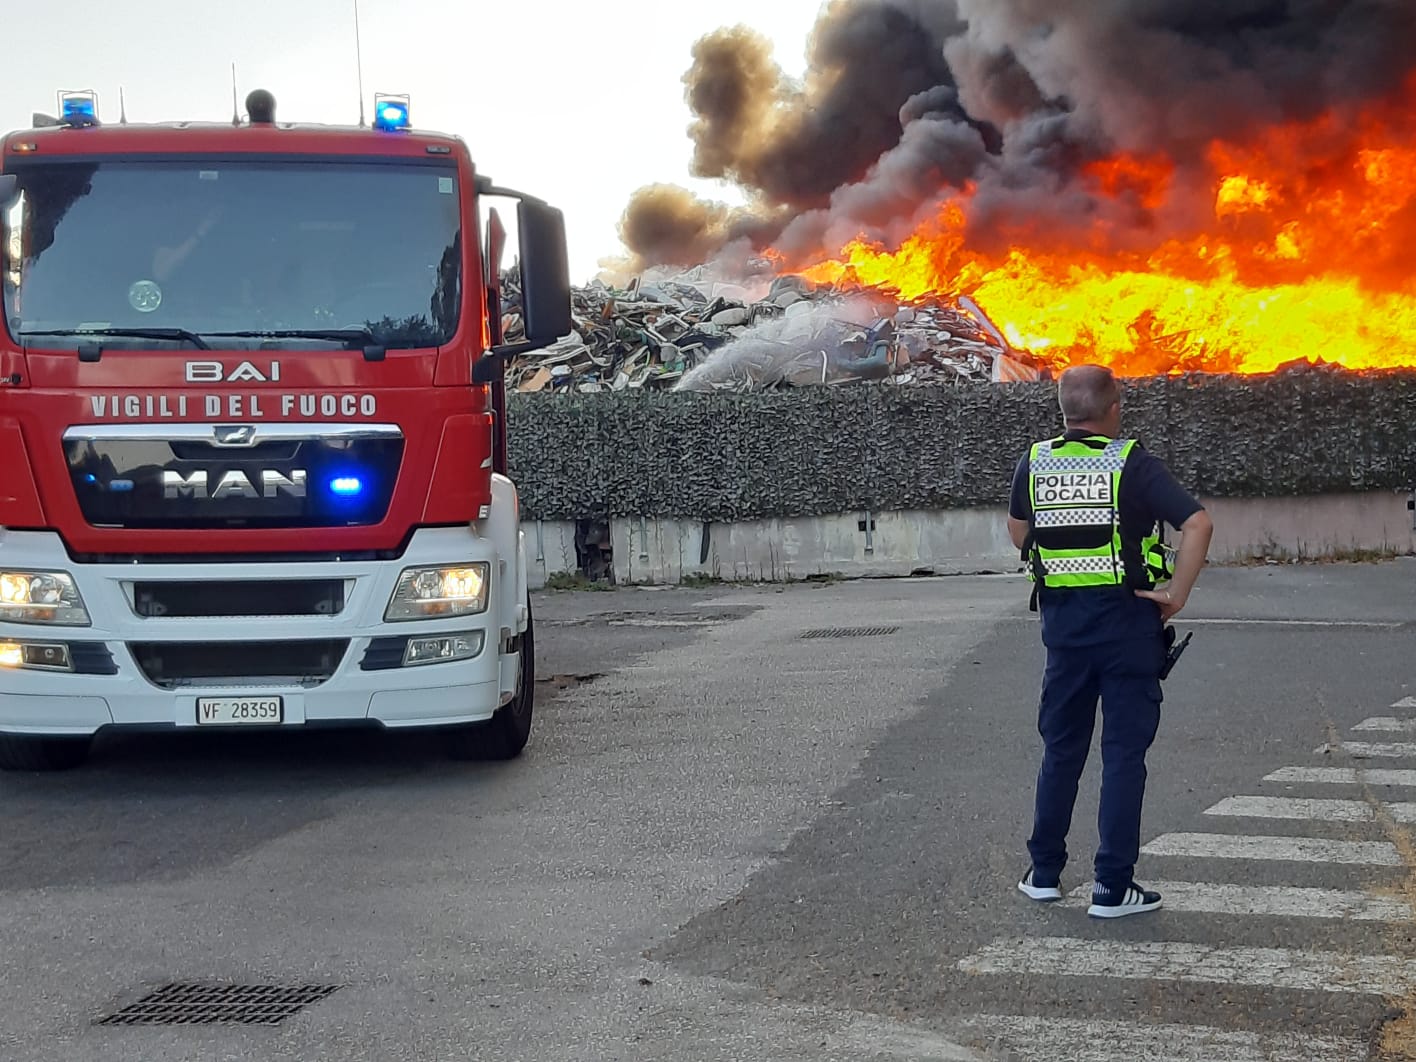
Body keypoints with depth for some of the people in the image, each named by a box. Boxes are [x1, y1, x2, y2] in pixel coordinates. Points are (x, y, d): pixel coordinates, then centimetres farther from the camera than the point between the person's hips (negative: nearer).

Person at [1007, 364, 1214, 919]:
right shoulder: (1133, 464, -10)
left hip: (1062, 619, 4)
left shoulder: (1034, 463, 2)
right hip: (1128, 621, -4)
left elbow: (1017, 531, 18)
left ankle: (1044, 872, 22)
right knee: (1123, 753, 3)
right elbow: (1198, 523, -20)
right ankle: (1112, 887, 4)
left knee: (1060, 748, 16)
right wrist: (1176, 594, -12)